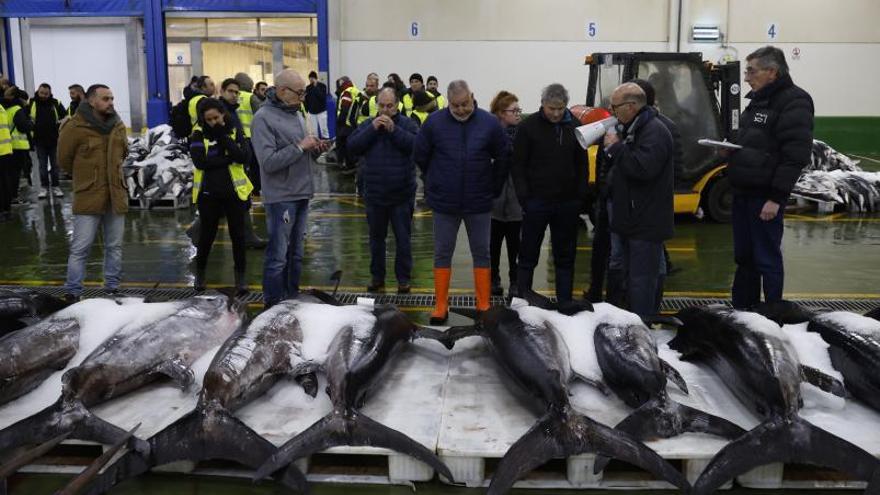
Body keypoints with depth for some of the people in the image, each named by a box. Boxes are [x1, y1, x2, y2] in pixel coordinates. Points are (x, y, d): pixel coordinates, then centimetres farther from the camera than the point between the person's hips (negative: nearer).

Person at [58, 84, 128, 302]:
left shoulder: (118, 125, 5)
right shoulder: (74, 127, -11)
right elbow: (64, 159, 0)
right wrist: (85, 177, 10)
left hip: (116, 195, 5)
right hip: (88, 197, -5)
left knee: (114, 246, 12)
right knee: (80, 248, -2)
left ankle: (113, 287, 23)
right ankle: (73, 292, 8)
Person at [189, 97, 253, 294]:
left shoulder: (235, 130, -1)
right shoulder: (199, 132, -4)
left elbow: (243, 157, -14)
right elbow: (199, 161, -16)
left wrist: (223, 136, -18)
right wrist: (227, 159, -16)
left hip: (234, 191, 0)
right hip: (208, 192, 0)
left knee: (237, 234, 6)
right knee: (207, 233, 11)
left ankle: (240, 275, 18)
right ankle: (200, 272, 30)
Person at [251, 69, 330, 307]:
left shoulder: (297, 113, 12)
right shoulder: (263, 118, -13)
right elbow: (268, 162, -22)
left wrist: (315, 148, -2)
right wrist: (300, 147, -19)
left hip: (302, 194, 8)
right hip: (281, 197, -8)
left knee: (296, 253, 15)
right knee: (278, 256, -1)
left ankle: (293, 299, 27)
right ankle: (274, 306, 9)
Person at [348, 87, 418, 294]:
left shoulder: (407, 124, -3)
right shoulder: (367, 124, 4)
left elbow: (416, 144, -19)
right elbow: (352, 145, -8)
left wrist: (394, 129, -24)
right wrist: (372, 129, -17)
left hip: (402, 195, -3)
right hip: (374, 194, 3)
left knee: (403, 238, 6)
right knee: (376, 238, 14)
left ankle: (404, 278, 18)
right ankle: (377, 277, 27)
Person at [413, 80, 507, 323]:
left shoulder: (489, 123, -7)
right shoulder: (434, 122, -8)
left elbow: (503, 157, 4)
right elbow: (419, 156, 3)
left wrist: (489, 185, 10)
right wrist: (436, 180, 10)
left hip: (479, 202, 0)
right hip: (444, 202, 0)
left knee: (481, 253, 9)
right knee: (442, 254, 8)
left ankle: (483, 305, 21)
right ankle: (441, 306, 19)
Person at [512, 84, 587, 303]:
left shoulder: (574, 126, 6)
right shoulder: (529, 126, -4)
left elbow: (582, 165, 9)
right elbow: (518, 165, -5)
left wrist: (581, 196, 1)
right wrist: (524, 197, -12)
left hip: (567, 203, 3)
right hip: (537, 201, -3)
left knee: (565, 256, 11)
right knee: (528, 256, 6)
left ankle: (565, 301, 20)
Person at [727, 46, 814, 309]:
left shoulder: (794, 101, -11)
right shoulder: (759, 100, 16)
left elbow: (795, 155, -18)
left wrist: (776, 198, -22)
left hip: (765, 196, -8)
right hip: (743, 191, 8)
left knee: (767, 258, -1)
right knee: (744, 257, 15)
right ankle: (742, 309, 25)